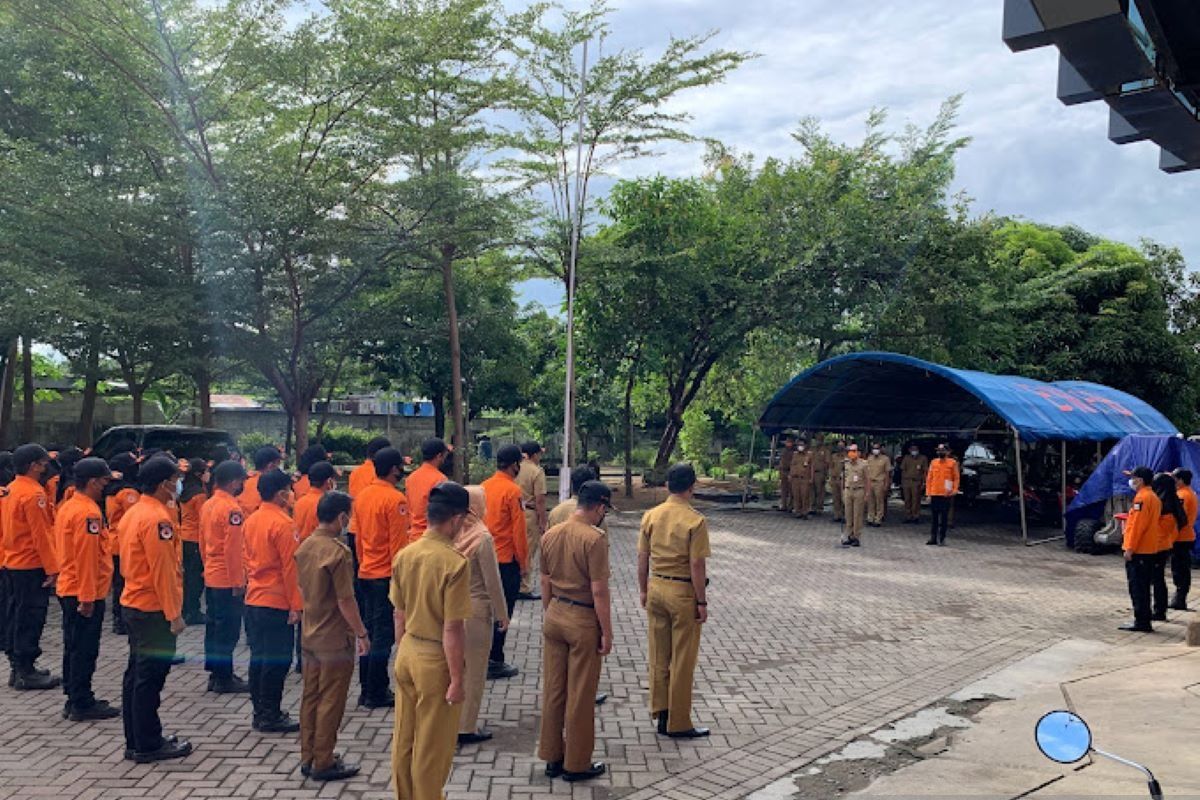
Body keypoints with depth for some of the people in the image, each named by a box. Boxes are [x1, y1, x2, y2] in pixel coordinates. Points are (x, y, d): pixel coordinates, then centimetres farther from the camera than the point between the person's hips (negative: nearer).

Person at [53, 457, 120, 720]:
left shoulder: (67, 506, 11)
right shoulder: (88, 512, -19)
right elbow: (87, 558, -23)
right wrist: (88, 597, -21)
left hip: (69, 589, 10)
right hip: (85, 593, -10)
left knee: (74, 648, 16)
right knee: (85, 651, -1)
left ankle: (74, 699, 25)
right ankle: (82, 704, 7)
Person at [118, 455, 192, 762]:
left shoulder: (133, 513, 10)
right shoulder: (157, 518, -20)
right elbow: (163, 571, -21)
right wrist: (175, 614, -18)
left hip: (134, 604, 10)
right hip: (154, 609, -10)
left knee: (137, 674, 15)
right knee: (151, 677, -1)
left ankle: (136, 741, 25)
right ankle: (148, 745, 9)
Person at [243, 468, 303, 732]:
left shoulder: (251, 520, 8)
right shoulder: (283, 523, -17)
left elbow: (248, 559, 14)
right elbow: (290, 567, -18)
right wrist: (296, 605, -15)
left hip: (253, 600, 8)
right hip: (277, 602, -8)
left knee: (258, 658, 14)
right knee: (277, 660, 0)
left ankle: (260, 712, 22)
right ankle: (270, 716, 6)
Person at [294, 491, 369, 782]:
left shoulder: (304, 547, 3)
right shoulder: (338, 552, -21)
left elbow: (302, 589, 12)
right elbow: (346, 601, -20)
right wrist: (362, 633, -11)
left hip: (309, 634, 8)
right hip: (335, 638, -8)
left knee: (310, 697, 15)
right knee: (331, 702, 3)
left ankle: (308, 758, 26)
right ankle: (324, 763, 12)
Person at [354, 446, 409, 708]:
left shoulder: (363, 495, 7)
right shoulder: (395, 499, -16)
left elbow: (359, 536, 14)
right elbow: (398, 543, -17)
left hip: (366, 573, 8)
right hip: (387, 575, -8)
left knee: (369, 631, 15)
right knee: (384, 635, 1)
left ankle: (367, 690, 23)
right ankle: (377, 694, 7)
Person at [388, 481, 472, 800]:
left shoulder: (404, 555, -2)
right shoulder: (455, 563, -22)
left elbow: (399, 616, 6)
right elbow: (452, 629, -21)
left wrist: (403, 653, 18)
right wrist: (457, 678, -13)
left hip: (407, 654, 7)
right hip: (436, 659, -6)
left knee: (403, 738, 20)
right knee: (432, 745, 11)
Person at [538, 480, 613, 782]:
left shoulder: (550, 535, 3)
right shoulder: (595, 539, -18)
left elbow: (545, 583, 10)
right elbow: (599, 591, -18)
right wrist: (607, 633, -10)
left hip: (554, 616, 6)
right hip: (583, 621, -6)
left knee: (552, 690, 15)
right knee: (580, 695, 7)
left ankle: (552, 757, 28)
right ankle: (576, 764, 19)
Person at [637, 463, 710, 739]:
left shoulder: (651, 516, -1)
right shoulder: (695, 521, -16)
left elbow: (642, 558, 4)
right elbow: (697, 565, -16)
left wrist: (644, 590, 15)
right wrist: (702, 602, -8)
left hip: (656, 587, 5)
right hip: (683, 592, -5)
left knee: (658, 656, 15)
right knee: (682, 661, 6)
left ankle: (661, 714, 25)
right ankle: (678, 723, 15)